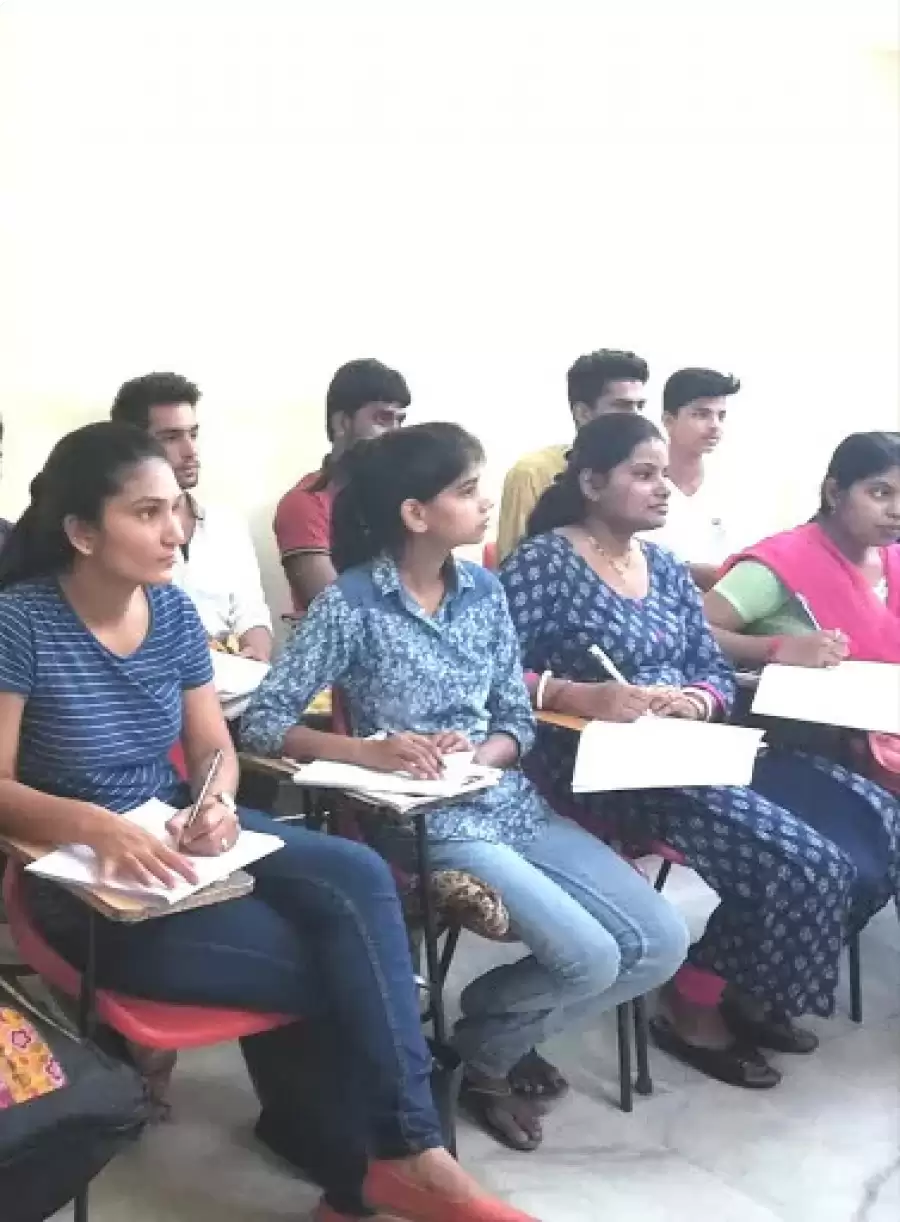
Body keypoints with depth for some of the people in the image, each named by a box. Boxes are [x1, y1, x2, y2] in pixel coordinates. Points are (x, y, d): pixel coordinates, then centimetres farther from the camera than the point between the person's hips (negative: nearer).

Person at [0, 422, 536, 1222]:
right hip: (88, 878, -5)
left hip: (182, 838, 6)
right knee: (338, 961, -19)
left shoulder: (173, 609, 2)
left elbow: (214, 748, 7)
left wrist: (217, 804, -16)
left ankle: (405, 1151, -17)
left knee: (357, 878, -23)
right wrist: (95, 825, -32)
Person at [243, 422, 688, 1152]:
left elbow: (520, 724, 9)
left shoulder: (485, 590, 6)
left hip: (511, 803, 7)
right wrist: (368, 751, -28)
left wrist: (477, 753, -14)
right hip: (427, 820, -6)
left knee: (663, 944, -4)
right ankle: (482, 1052, 12)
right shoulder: (350, 605, -11)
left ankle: (501, 1036, 19)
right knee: (591, 958, -21)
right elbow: (263, 722, -13)